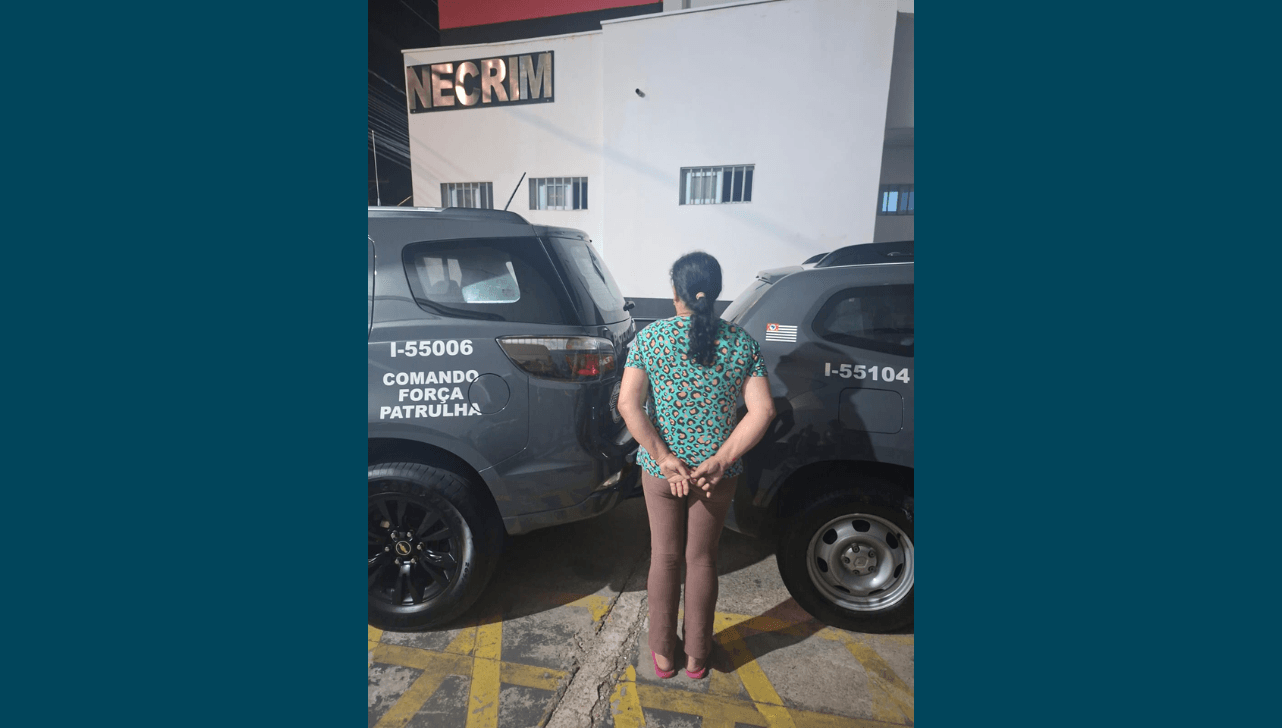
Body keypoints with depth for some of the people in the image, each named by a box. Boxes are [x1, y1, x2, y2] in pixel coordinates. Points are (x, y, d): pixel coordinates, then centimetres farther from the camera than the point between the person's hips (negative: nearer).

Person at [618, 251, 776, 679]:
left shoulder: (651, 337, -9)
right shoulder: (741, 343, -6)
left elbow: (628, 404, -16)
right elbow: (763, 412, -13)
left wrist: (665, 458, -14)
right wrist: (720, 461, -13)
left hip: (659, 468, 0)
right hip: (718, 471, 1)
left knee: (665, 556, 18)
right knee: (702, 558, 19)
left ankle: (663, 653, 37)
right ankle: (697, 656, 38)